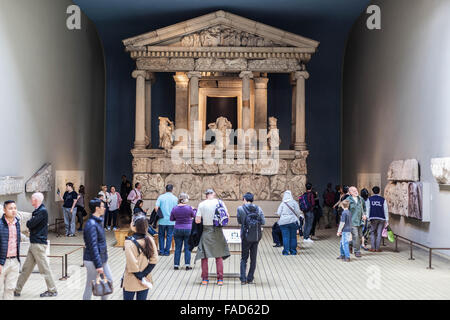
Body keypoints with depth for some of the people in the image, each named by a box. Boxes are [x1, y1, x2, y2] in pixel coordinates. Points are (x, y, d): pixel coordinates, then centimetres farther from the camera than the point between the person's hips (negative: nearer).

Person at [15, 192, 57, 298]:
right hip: (33, 244, 10)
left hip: (39, 244, -10)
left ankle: (52, 291, 6)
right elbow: (30, 225, 18)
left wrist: (29, 222, 1)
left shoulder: (42, 211, -15)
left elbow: (30, 224, -18)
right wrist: (30, 223, -2)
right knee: (26, 268, 13)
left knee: (44, 268, -2)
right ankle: (17, 290, 20)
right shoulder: (37, 211, 16)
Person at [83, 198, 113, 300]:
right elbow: (93, 247, -23)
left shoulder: (99, 221, 9)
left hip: (102, 258, 9)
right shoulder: (91, 225, -22)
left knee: (109, 280, 14)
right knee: (90, 286, 3)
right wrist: (98, 265, -23)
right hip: (93, 261, -9)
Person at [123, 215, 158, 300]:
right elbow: (154, 260, -8)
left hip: (131, 282, -3)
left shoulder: (129, 242, -20)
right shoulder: (149, 240, -8)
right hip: (145, 281, 3)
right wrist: (143, 275, -7)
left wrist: (140, 277, -12)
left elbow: (132, 263, -22)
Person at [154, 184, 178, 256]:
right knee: (169, 236, 8)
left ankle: (161, 251, 13)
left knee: (161, 235, 13)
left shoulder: (161, 197, -2)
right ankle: (167, 251, 10)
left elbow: (156, 208, -11)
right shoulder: (175, 198, -2)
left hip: (162, 220, 0)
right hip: (171, 221, 0)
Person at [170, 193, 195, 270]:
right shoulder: (189, 208, -12)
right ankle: (187, 265, 4)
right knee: (187, 248, 5)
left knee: (177, 248, 8)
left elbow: (171, 219, 6)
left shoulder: (174, 208, -4)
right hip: (188, 230, -2)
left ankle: (176, 265, 10)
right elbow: (194, 216, 4)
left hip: (177, 230, 2)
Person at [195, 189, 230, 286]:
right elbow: (227, 216, -6)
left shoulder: (201, 204, -3)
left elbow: (197, 221, -7)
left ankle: (205, 279, 10)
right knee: (219, 256, 9)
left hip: (206, 231, -1)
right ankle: (220, 279, 7)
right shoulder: (219, 202, -2)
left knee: (204, 256, 9)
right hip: (217, 231, 1)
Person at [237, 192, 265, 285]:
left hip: (246, 236, -2)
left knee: (244, 258, 9)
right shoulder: (258, 209, 1)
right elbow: (263, 222, -2)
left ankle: (243, 279, 1)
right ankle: (250, 279, 14)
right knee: (253, 258, 12)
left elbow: (239, 221, 2)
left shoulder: (240, 208, -6)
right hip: (256, 236, 2)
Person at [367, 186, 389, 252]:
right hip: (381, 218, 0)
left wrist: (367, 218, 5)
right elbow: (386, 210, 5)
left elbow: (368, 209, 2)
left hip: (373, 218, 0)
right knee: (379, 233, 4)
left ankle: (373, 248, 5)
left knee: (372, 233, 10)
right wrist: (387, 220, 8)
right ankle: (377, 248, 4)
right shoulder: (383, 199, 4)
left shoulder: (370, 199, 4)